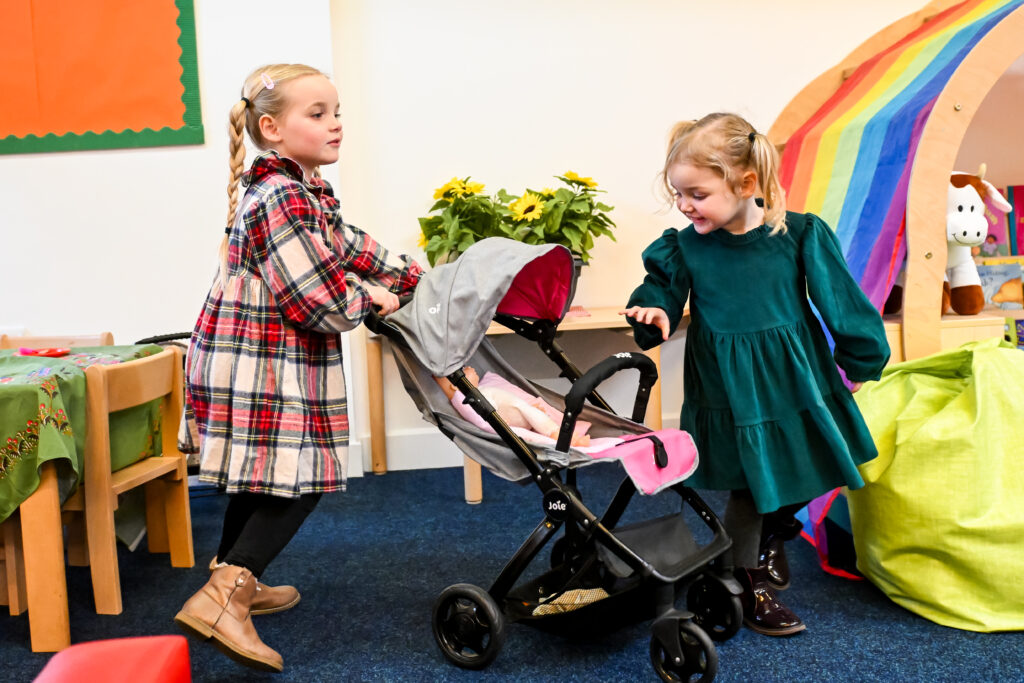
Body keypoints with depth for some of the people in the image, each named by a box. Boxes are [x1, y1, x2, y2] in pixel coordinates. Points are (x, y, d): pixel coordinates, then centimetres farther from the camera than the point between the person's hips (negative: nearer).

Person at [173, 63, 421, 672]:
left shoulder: (304, 189, 12)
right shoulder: (282, 200, -22)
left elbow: (347, 245, 22)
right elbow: (323, 304, -24)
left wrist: (414, 277, 20)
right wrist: (371, 297, -5)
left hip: (258, 360, 11)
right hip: (266, 369, -11)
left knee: (259, 479, 21)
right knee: (298, 482, -6)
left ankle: (235, 583, 37)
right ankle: (221, 600, -5)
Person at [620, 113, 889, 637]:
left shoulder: (801, 235, -9)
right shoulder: (684, 247, -8)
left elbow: (839, 299, -2)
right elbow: (660, 291, 5)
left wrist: (859, 361, 5)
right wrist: (654, 313, -19)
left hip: (795, 380, 2)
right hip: (732, 392, -1)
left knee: (802, 478, 16)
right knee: (749, 490, 5)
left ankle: (772, 537, 46)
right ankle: (748, 581, 27)